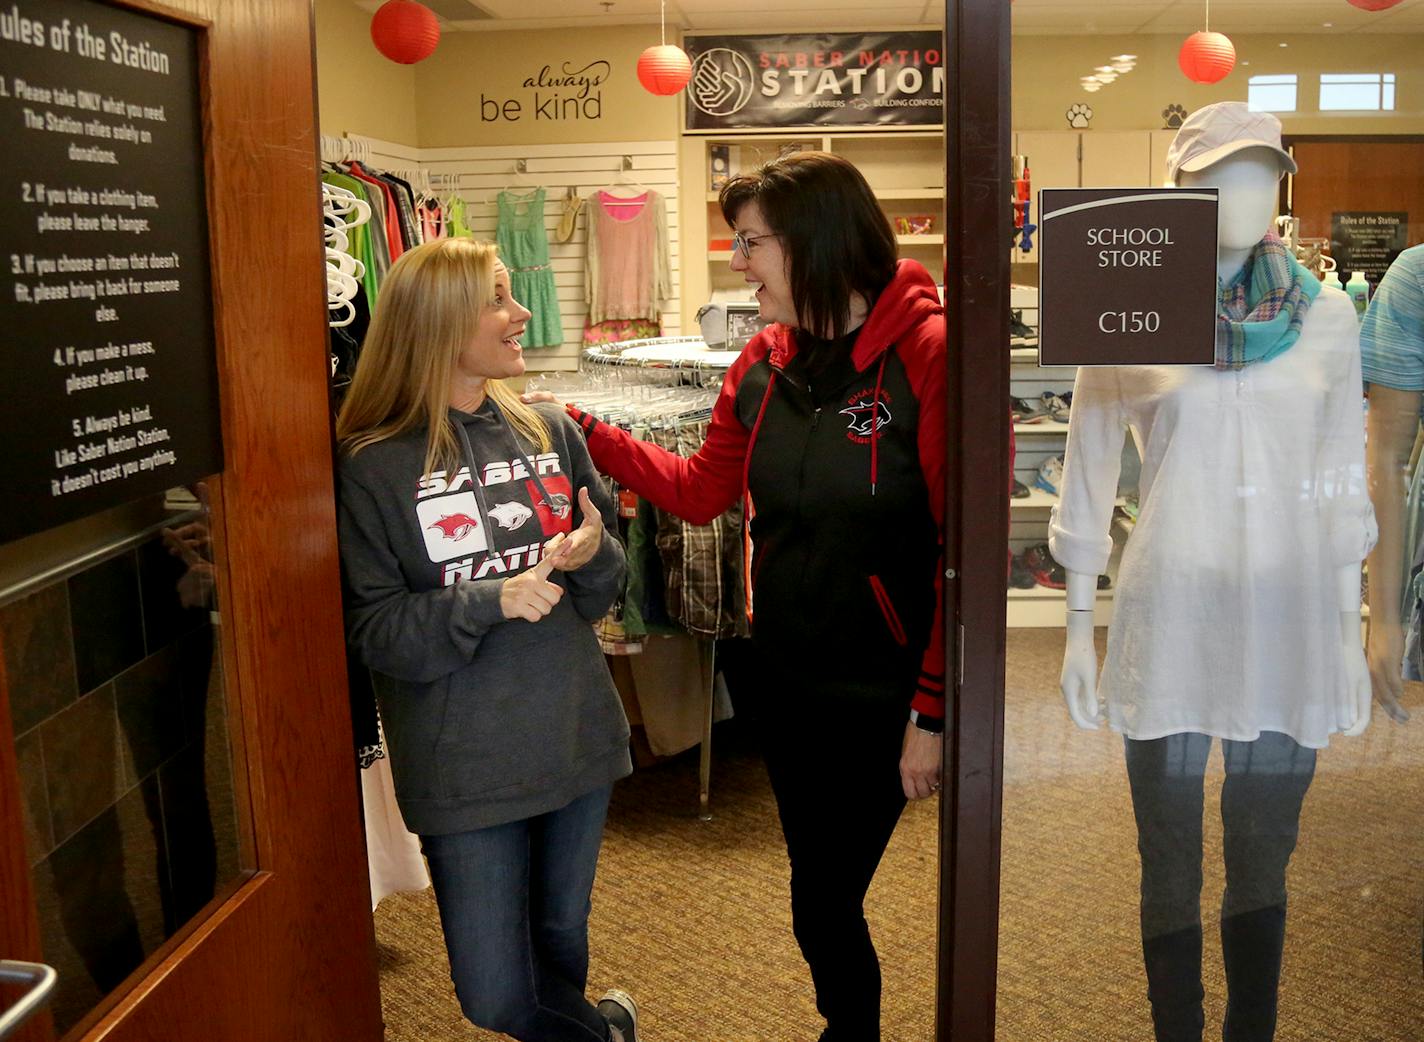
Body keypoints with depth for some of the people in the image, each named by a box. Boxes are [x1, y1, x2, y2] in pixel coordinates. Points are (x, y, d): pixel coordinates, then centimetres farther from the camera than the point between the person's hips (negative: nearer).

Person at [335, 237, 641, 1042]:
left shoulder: (550, 431, 1)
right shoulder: (374, 465, -10)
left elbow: (605, 589, 9)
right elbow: (377, 633, -11)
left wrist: (594, 555, -14)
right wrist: (491, 600, -25)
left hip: (577, 740, 4)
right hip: (464, 764, -3)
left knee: (563, 948, 20)